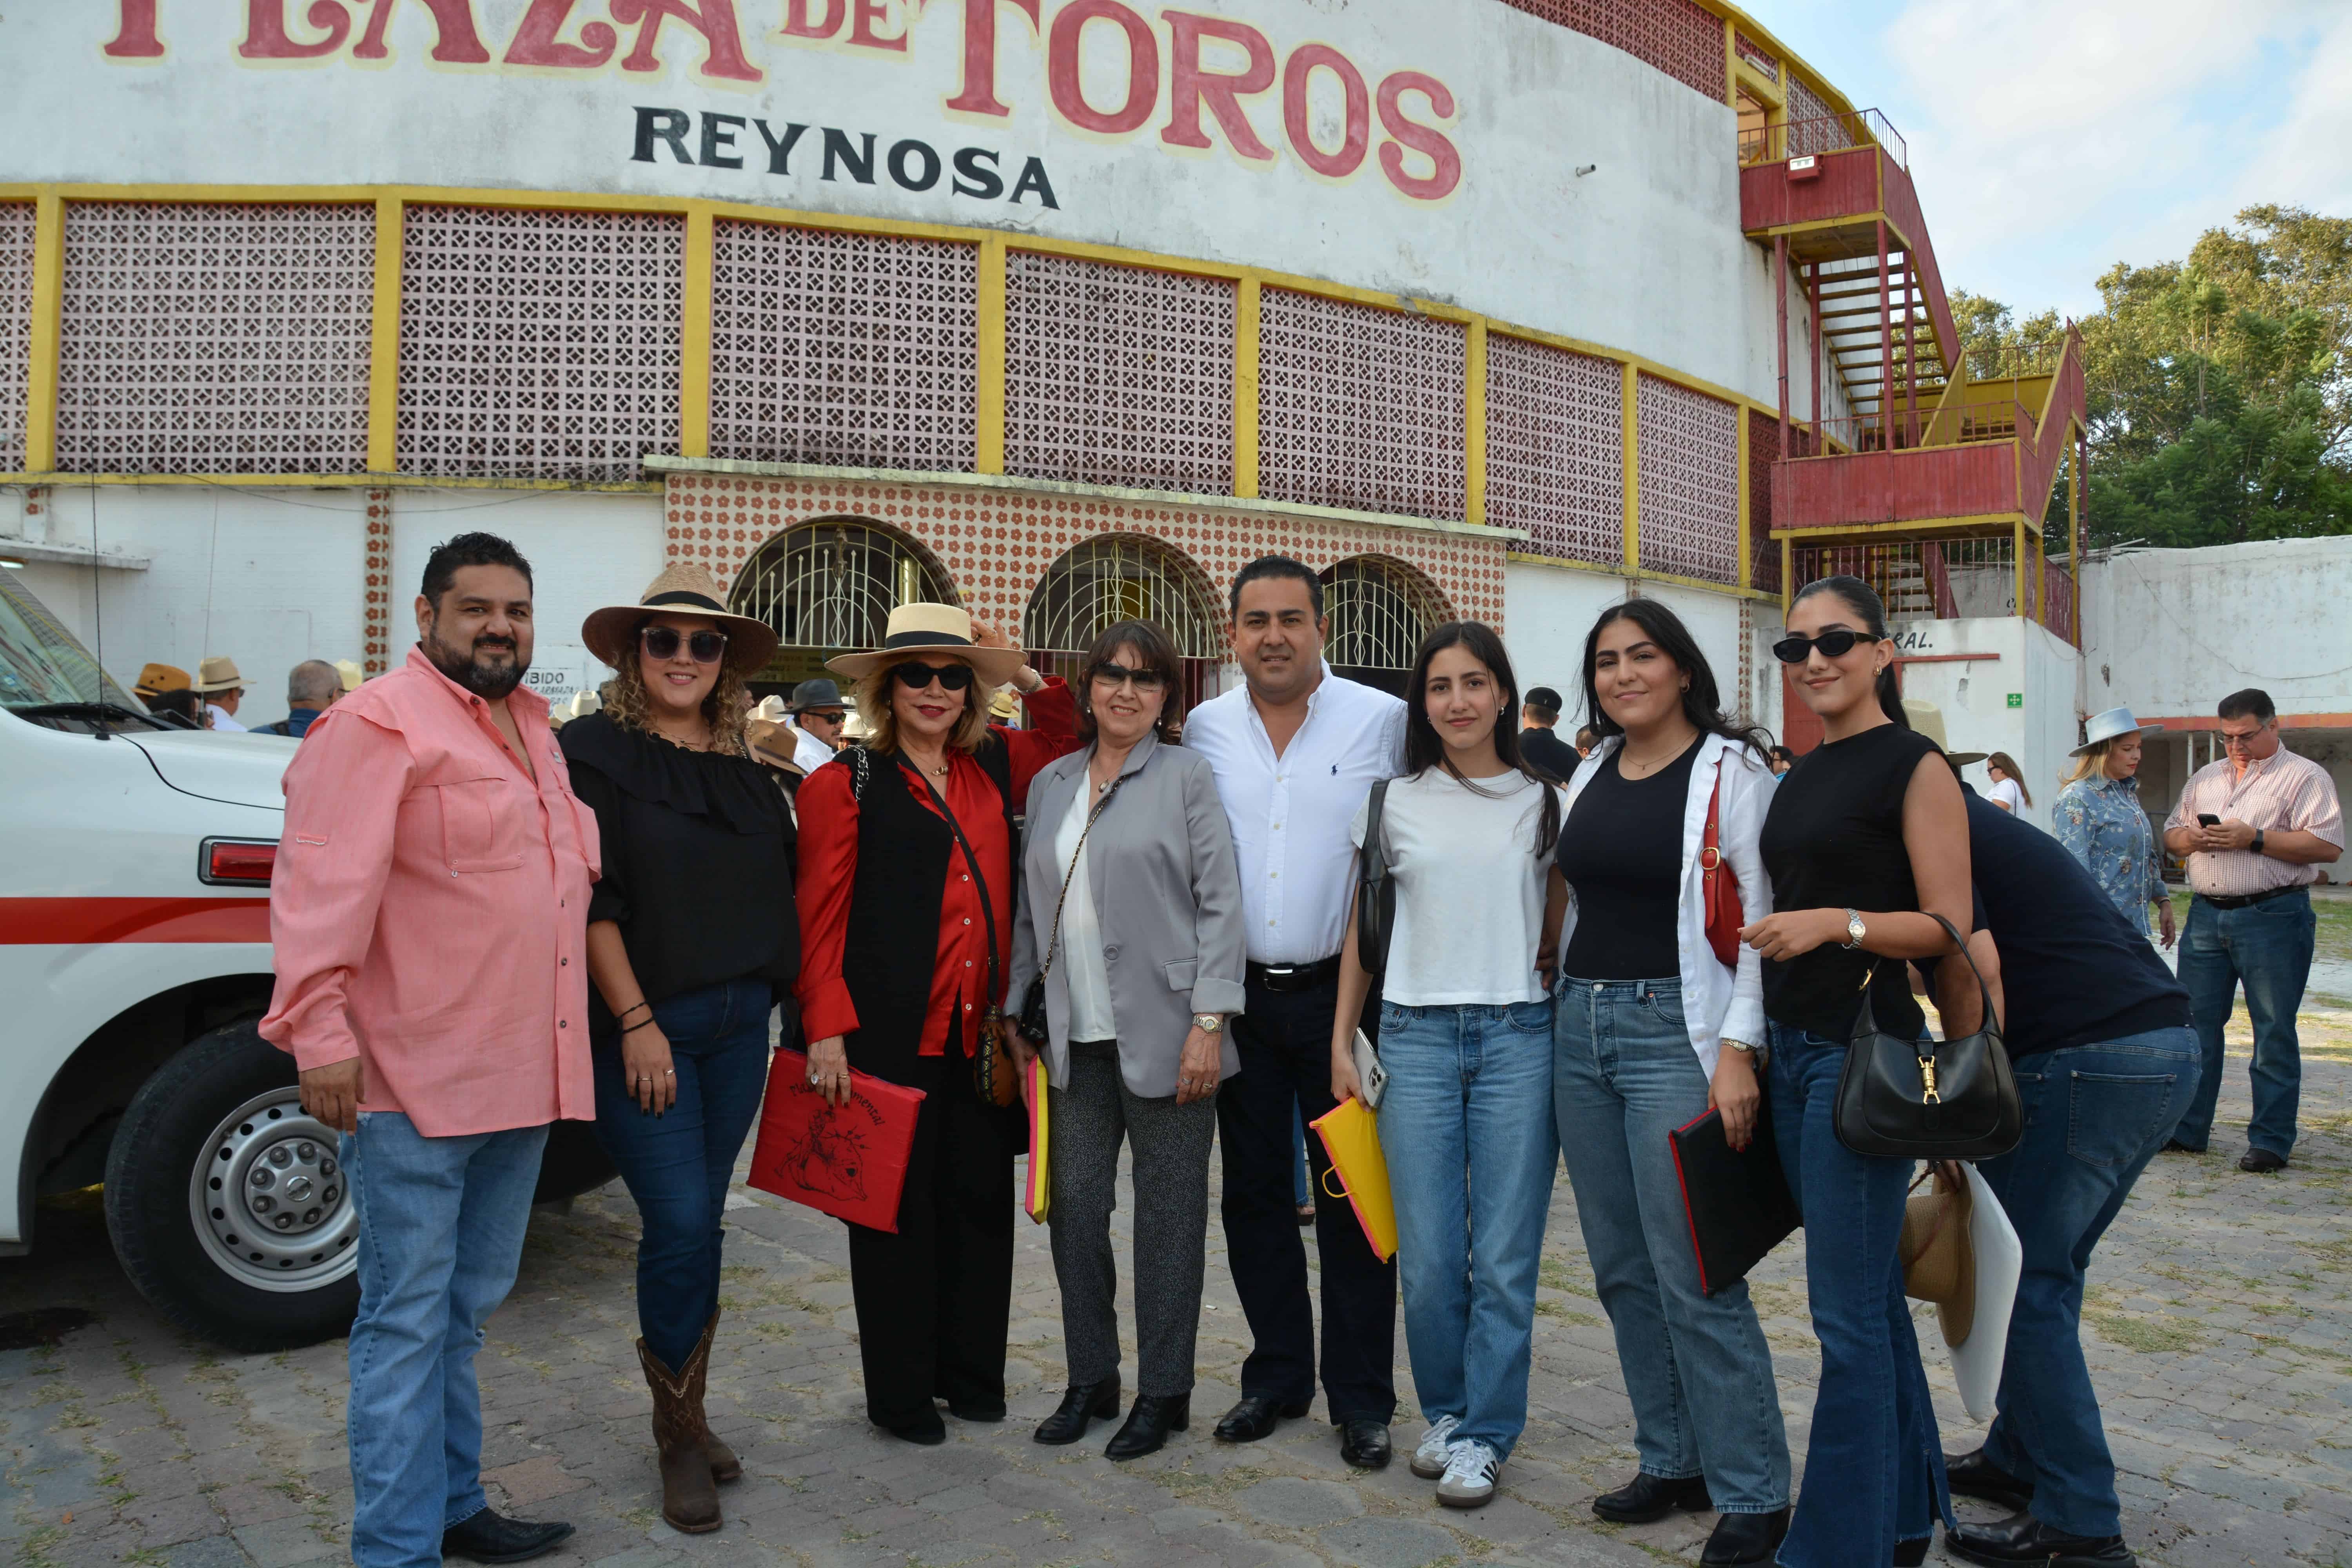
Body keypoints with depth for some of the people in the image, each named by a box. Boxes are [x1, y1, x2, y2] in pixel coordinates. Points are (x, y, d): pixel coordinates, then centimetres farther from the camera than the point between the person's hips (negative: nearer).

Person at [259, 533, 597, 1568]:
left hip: (522, 1077, 8)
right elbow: (323, 885, -18)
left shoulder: (534, 730, 15)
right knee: (409, 1319, 0)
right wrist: (321, 1030, -23)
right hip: (415, 1086, -8)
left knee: (468, 1308, 19)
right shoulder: (377, 727, -10)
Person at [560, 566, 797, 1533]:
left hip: (739, 1025, 5)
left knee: (702, 1224, 11)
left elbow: (775, 893, 16)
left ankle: (686, 1417, 26)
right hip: (642, 1025, -5)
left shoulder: (743, 771, 11)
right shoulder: (595, 751, -5)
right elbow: (592, 899, -10)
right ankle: (679, 1435, 12)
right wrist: (637, 1022, -14)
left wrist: (776, 1002, 8)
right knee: (680, 1225, -7)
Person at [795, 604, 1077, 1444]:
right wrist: (826, 1033, -12)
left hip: (983, 1029, 5)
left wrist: (1026, 676, 8)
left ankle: (971, 1374, 30)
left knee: (981, 1199, 12)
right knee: (897, 1207, 6)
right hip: (891, 1031, -4)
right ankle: (900, 1392, 23)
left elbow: (1072, 744, 23)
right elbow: (819, 917, -6)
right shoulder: (847, 782, -3)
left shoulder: (994, 767, 9)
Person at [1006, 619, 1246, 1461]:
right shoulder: (1051, 783, 12)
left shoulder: (1186, 776, -1)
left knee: (1169, 1209, 5)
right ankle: (1090, 1377, 25)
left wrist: (1208, 1019, -13)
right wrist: (1018, 1010, 11)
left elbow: (1220, 903, -6)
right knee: (1075, 1201, 8)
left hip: (1161, 1034, -4)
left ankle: (1163, 1391, 19)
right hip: (1076, 1038, 4)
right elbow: (1030, 909, 16)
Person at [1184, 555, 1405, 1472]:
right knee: (1253, 1191, 11)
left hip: (1341, 992, -3)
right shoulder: (1205, 729, 4)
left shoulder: (1383, 721, -5)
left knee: (1351, 1195, 3)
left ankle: (1362, 1399, 17)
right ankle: (1276, 1378, 27)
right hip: (1240, 994, 3)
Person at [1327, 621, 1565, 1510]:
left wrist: (1573, 1038, 4)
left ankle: (1483, 1434, 18)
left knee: (1504, 1256, 2)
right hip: (1416, 1035, 1)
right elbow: (1362, 930, 10)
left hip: (1518, 1035, 0)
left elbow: (1564, 934, 11)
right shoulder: (1392, 803, 6)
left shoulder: (1545, 803, 6)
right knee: (1428, 1257, 4)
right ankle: (1445, 1410, 28)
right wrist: (1341, 1043, 7)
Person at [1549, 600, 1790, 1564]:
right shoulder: (1591, 774, 13)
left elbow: (1764, 921, -10)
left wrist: (1738, 1049, -18)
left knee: (1695, 1277, -6)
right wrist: (1568, 1008, 14)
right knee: (1622, 1269, 12)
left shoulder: (1731, 771, -5)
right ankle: (1673, 1462, 26)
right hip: (1582, 1024, 7)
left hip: (1675, 1030, -7)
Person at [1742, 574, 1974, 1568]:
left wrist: (1839, 922, -24)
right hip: (1792, 1046, 8)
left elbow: (1949, 927, -11)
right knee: (1870, 1291, 17)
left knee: (1848, 1313, -3)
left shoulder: (1915, 767, -7)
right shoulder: (1799, 776, 15)